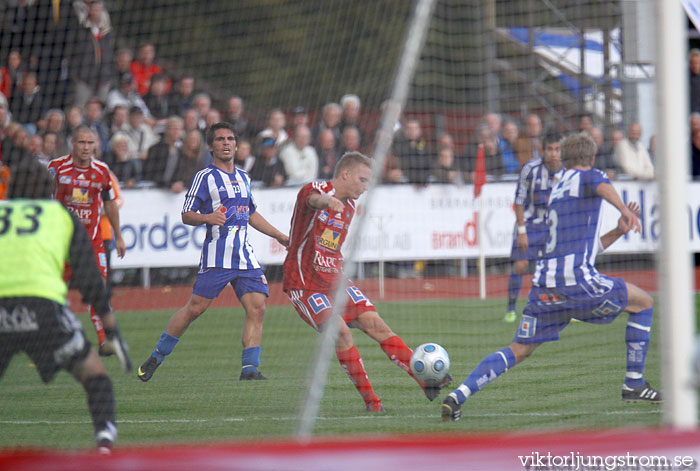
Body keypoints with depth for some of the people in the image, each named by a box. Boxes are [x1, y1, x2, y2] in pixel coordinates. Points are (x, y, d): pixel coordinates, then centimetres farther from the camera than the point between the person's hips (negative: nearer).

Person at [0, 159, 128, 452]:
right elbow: (88, 277, 15)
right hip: (42, 303, -1)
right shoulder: (62, 214, 24)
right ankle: (105, 436, -8)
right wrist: (109, 321, 20)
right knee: (93, 374, 13)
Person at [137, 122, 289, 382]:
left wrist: (280, 236, 34)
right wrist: (208, 218, -23)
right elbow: (186, 215, -3)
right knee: (195, 307, -8)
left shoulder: (243, 177, 20)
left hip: (245, 256, 6)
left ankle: (249, 368, -6)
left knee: (257, 308, -8)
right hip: (217, 256, -6)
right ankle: (156, 357, 6)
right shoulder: (205, 177, -1)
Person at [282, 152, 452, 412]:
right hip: (304, 283, -7)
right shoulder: (313, 190, -13)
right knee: (341, 332, -23)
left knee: (376, 324, -6)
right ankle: (370, 400, -14)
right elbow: (314, 199, -40)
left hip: (334, 281, 7)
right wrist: (328, 201, -62)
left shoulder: (350, 206, 13)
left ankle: (426, 381, -8)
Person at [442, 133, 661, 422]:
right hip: (577, 279, -6)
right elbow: (602, 186, -22)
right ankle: (634, 384, 12)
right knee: (643, 303, 15)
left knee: (518, 351, 11)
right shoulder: (588, 176, 6)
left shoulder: (555, 192, 27)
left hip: (545, 283, 6)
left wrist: (618, 231, 26)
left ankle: (458, 395, -6)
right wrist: (623, 209, -38)